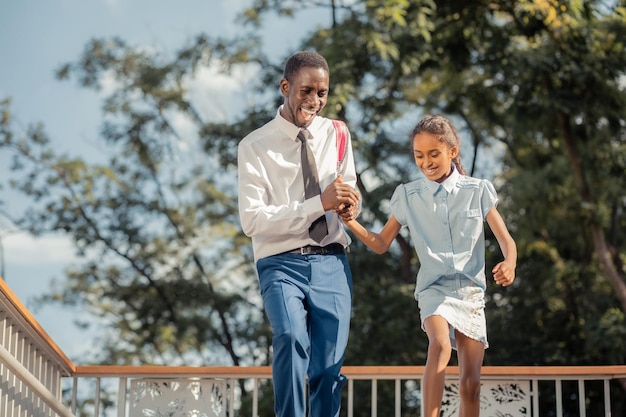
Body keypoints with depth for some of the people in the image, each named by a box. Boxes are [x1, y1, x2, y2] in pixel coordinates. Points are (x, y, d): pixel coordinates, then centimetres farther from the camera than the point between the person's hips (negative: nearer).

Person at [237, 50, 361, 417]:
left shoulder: (336, 135, 8)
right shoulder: (255, 146, -5)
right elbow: (252, 221, -12)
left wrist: (350, 205, -8)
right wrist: (320, 203, -19)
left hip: (331, 263, 4)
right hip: (282, 264, -4)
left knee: (330, 367, 4)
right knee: (291, 338, -30)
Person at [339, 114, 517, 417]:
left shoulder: (477, 191, 3)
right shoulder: (409, 196, 5)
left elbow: (506, 240, 2)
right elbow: (381, 244, 10)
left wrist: (509, 265, -21)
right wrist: (351, 223, -9)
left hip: (472, 290, 1)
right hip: (434, 288, -1)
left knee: (470, 383, -2)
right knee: (440, 346, -33)